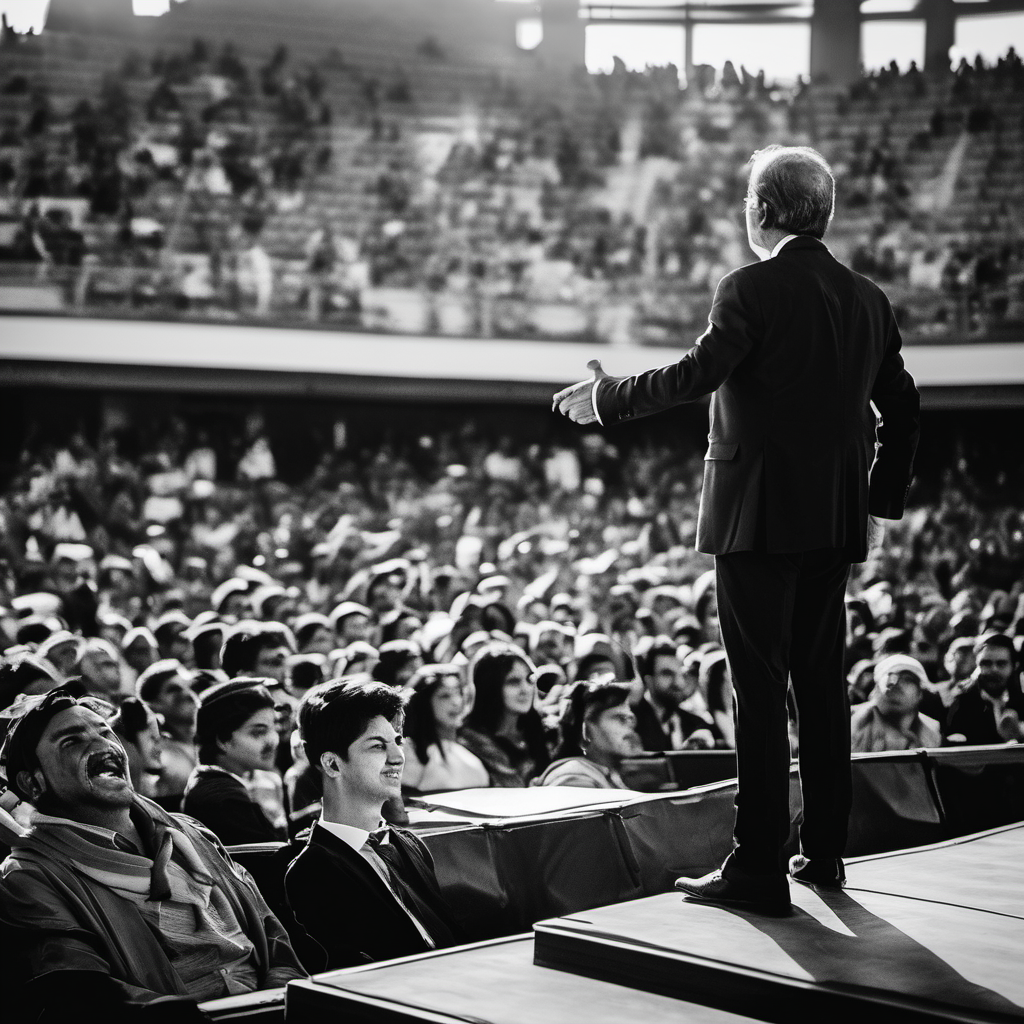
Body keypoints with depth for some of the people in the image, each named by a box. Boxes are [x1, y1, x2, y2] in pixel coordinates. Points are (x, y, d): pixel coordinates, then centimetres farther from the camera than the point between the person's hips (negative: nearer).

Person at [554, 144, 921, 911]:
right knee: (824, 688, 14)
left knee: (761, 695, -4)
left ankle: (759, 869, -1)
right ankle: (825, 854, 21)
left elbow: (697, 374, -20)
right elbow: (903, 409, 13)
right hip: (835, 525, 7)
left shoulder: (752, 290, -10)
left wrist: (606, 398, -8)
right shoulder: (868, 299, 10)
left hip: (757, 518, -6)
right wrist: (882, 499, 21)